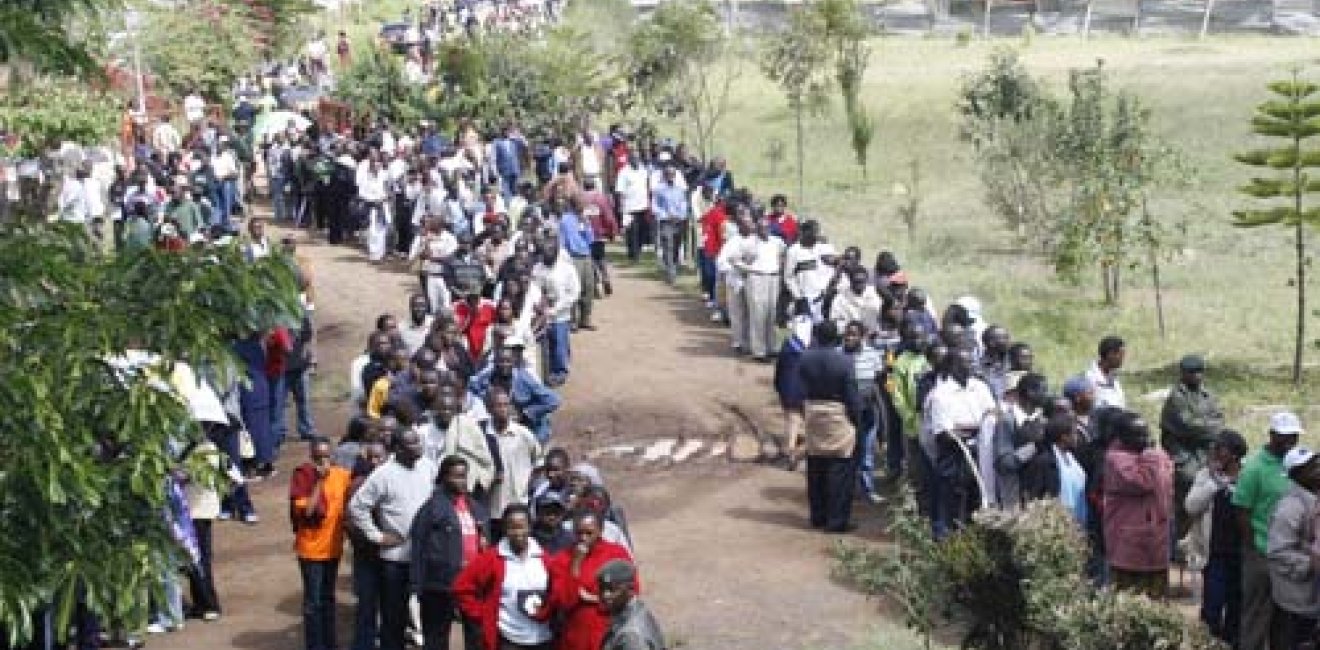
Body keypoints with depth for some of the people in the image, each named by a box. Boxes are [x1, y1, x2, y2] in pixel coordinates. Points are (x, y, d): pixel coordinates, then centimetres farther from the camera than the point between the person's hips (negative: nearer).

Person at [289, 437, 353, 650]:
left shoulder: (340, 475, -2)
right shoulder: (303, 476, -16)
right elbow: (305, 512, -26)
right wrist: (319, 481, -27)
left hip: (333, 547, 6)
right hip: (312, 549, -6)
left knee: (328, 599, 19)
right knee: (313, 602, -2)